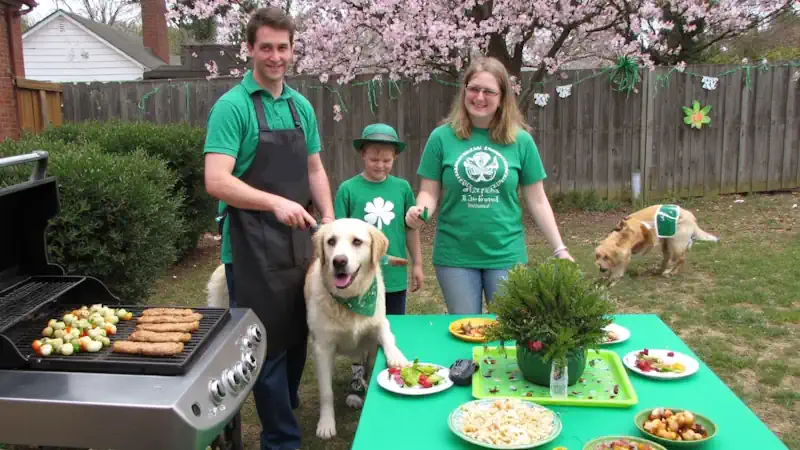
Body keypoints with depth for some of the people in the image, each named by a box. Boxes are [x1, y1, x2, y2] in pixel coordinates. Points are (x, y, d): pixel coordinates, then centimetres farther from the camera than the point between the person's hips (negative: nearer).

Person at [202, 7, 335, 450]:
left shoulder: (301, 106, 10)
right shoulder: (232, 106, -10)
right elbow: (216, 182, -20)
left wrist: (330, 223, 5)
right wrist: (275, 202, -33)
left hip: (298, 240, 6)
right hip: (251, 245, -6)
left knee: (297, 335, 17)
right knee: (269, 343, 2)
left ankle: (286, 408, 39)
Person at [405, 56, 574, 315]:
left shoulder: (520, 140, -1)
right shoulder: (442, 136, -3)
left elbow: (537, 201, 3)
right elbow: (429, 192, 1)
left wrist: (560, 250, 2)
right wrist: (420, 210, -21)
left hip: (506, 254, 1)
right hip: (455, 255, 0)